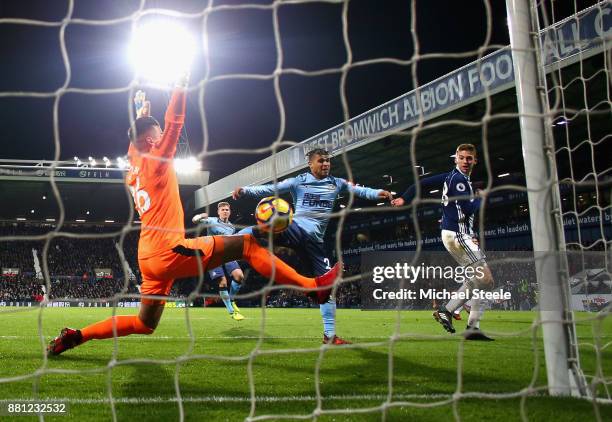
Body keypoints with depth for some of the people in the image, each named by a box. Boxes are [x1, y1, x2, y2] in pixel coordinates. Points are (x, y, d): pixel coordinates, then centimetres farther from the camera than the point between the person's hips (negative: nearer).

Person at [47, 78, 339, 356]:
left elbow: (135, 141, 37)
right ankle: (314, 286, -15)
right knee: (246, 244, -8)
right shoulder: (155, 163, -6)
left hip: (149, 259, 9)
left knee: (144, 324, 21)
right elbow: (174, 123, -10)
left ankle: (76, 336, 14)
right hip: (170, 252, -9)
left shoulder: (134, 168, 16)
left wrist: (142, 116, 48)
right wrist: (182, 84, -3)